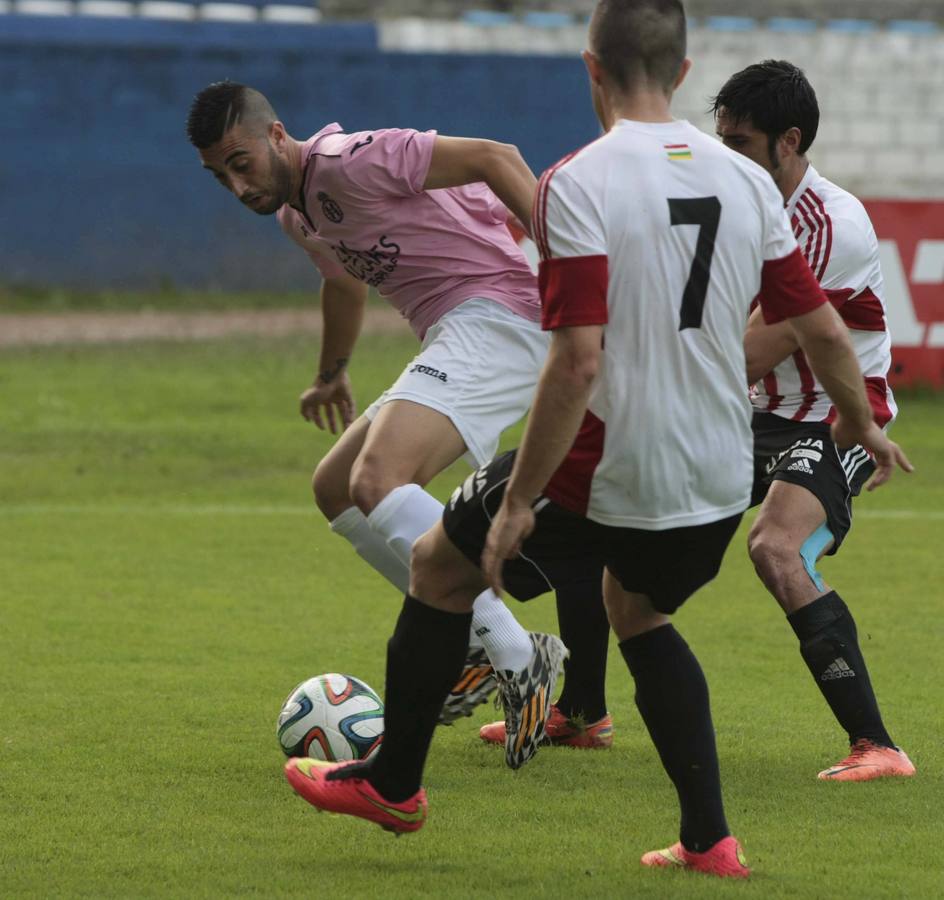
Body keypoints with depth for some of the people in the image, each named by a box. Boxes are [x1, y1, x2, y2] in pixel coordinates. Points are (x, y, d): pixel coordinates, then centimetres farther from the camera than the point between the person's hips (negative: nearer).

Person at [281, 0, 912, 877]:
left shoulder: (577, 186, -16)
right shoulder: (747, 181, 1)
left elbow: (577, 361, -22)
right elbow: (822, 329, 7)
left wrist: (517, 500, -16)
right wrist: (860, 424, 27)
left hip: (602, 473, -6)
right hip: (717, 482, 6)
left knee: (439, 565, 18)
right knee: (639, 613, 31)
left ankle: (393, 781, 31)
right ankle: (708, 838, 22)